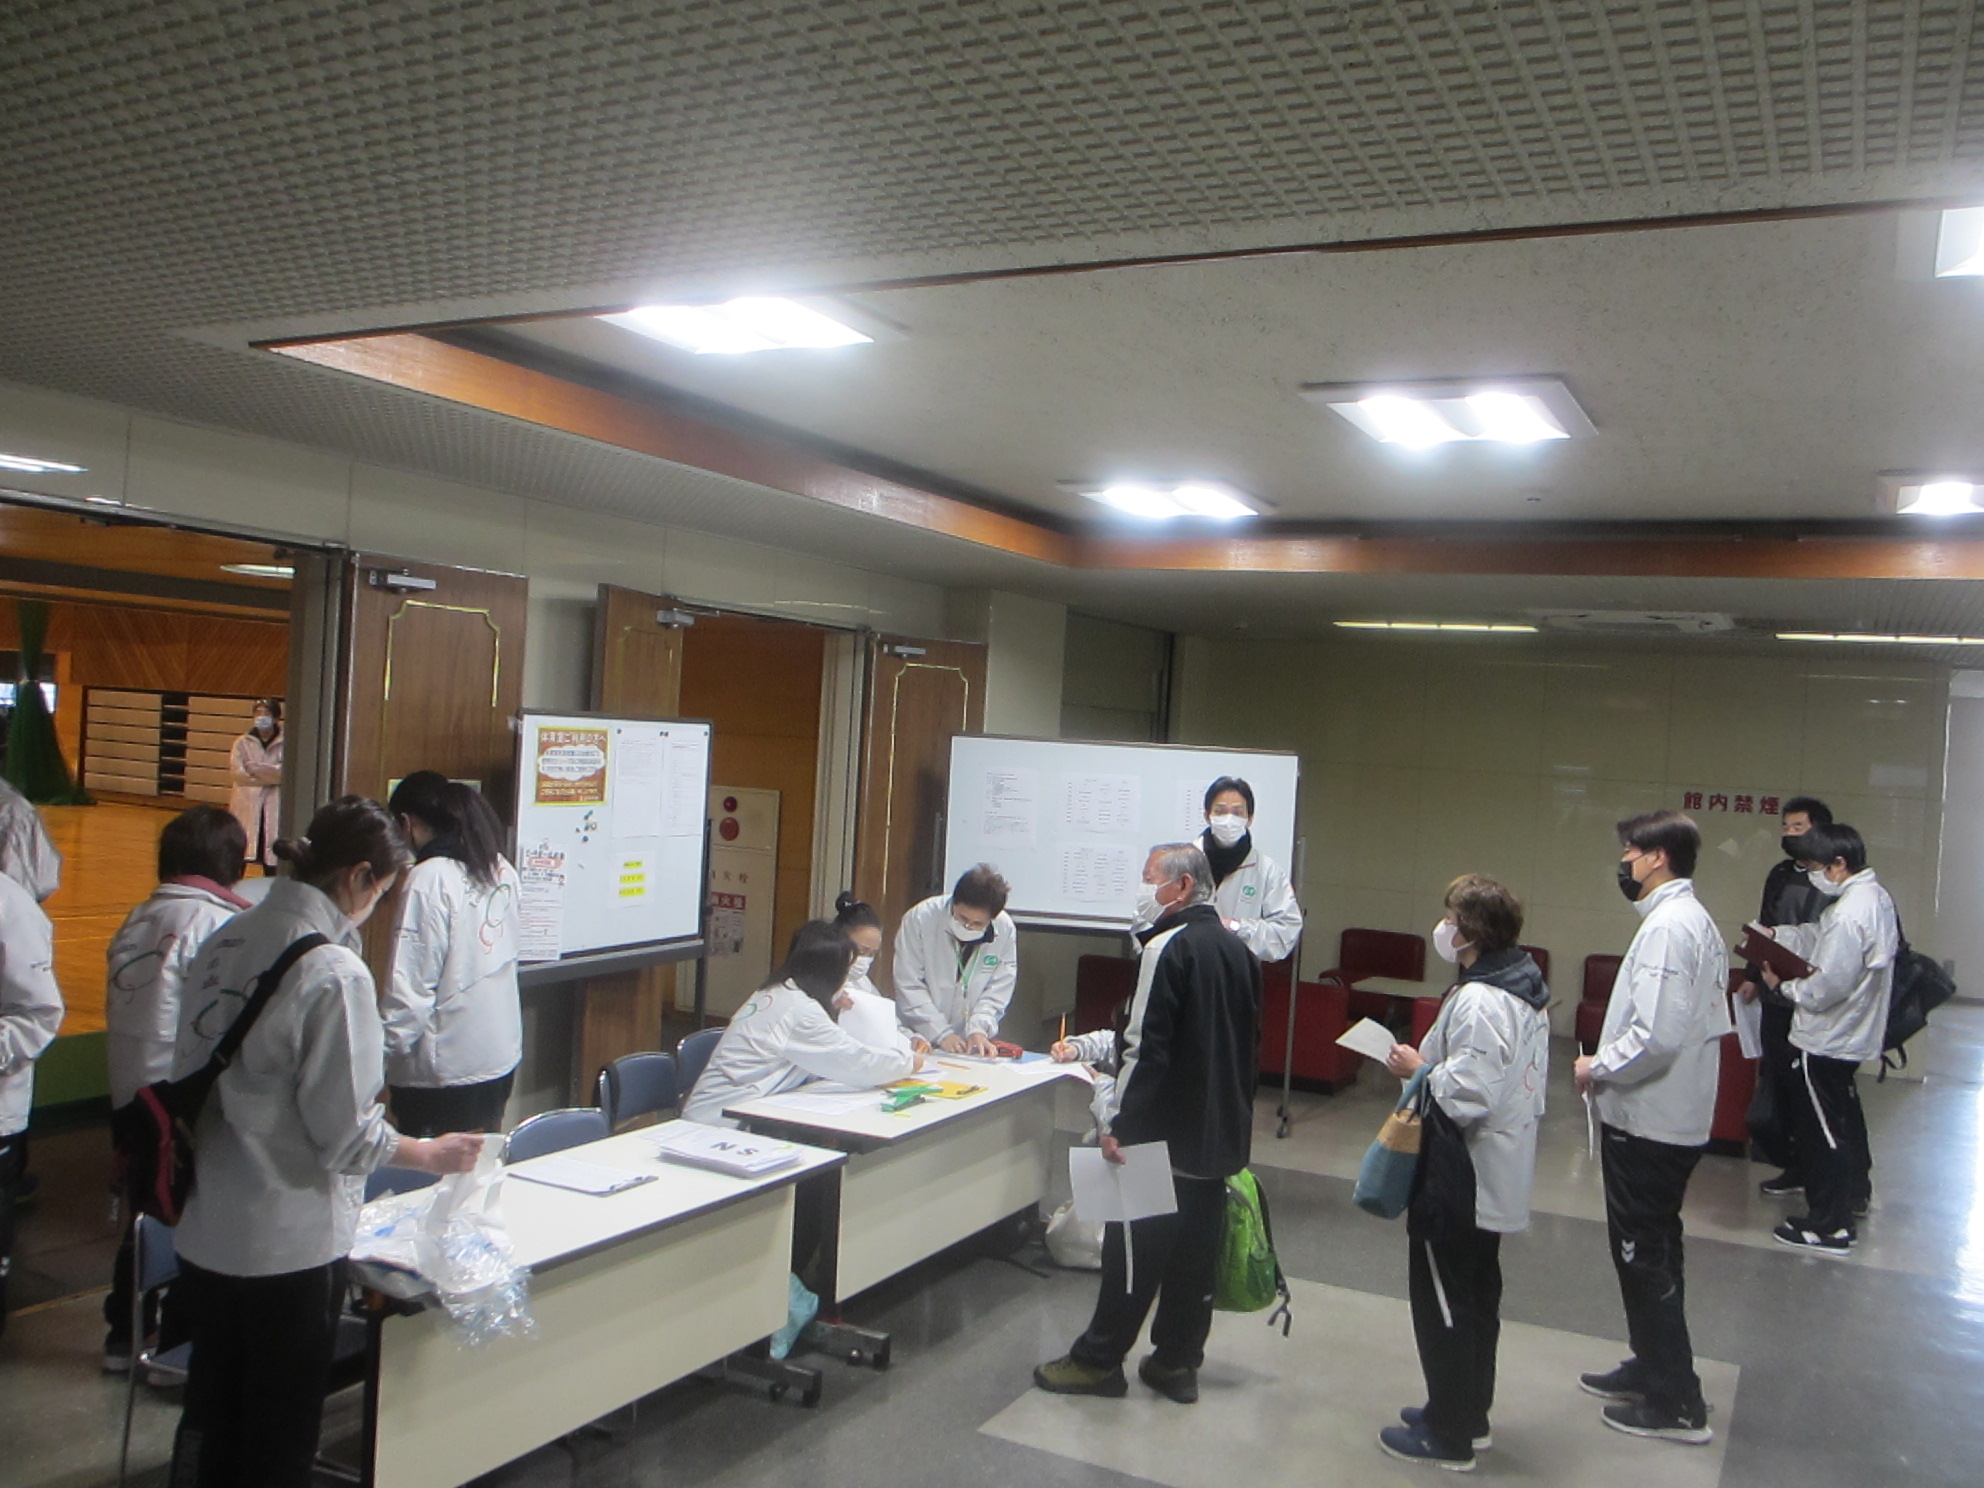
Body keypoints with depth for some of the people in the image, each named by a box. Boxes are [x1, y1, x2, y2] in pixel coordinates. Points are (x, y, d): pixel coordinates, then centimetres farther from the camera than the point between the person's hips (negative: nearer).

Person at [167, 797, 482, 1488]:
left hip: (204, 1231, 7)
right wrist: (434, 1153, -4)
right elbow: (346, 1132, -20)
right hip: (289, 1243, -7)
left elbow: (189, 1073, 10)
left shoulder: (224, 943, 0)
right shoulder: (334, 972, -23)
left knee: (209, 1415, 24)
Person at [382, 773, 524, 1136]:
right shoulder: (501, 871, 4)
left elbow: (410, 987, -17)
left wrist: (379, 1058, -10)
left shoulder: (429, 880, -16)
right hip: (501, 1059, 7)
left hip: (444, 1070, -7)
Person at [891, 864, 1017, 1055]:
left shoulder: (1005, 930, -5)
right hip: (919, 1040, -2)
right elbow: (909, 987, -9)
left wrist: (978, 1029, -13)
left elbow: (998, 991, 1)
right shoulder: (919, 919, -12)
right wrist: (940, 1034, -13)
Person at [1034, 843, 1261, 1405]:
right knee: (1197, 1248, 12)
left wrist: (1119, 1123, -16)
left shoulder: (1169, 948, -17)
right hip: (1223, 1132, 8)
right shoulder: (1238, 949, 8)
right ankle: (1177, 1362, 21)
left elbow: (1147, 1046, -22)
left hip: (1165, 1132, -7)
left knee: (1137, 1247, 3)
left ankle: (1099, 1360, 14)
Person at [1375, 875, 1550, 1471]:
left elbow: (1468, 1095, -32)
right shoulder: (1524, 987, 6)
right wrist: (1429, 1062, 7)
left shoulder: (1479, 1002, -26)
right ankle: (1470, 1414, 34)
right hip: (1496, 1175, 10)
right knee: (1477, 1296, 20)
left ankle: (1449, 1434, 15)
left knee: (1442, 1302, 4)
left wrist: (1417, 1069, -16)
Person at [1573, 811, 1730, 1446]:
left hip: (1646, 1119, -10)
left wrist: (1598, 1067, -12)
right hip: (1678, 1116, 10)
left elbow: (1655, 1035, -28)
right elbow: (1712, 1023, 16)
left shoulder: (1666, 928, -22)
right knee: (1654, 1250, 21)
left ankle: (1677, 1403, 12)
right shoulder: (1698, 921, 10)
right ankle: (1653, 1368, 35)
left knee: (1644, 1256, 2)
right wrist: (1611, 1063, 12)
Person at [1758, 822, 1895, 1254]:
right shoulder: (1874, 896, 3)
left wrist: (1783, 984, -13)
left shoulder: (1850, 915, -29)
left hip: (1826, 1039, -10)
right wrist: (1776, 935, 1)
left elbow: (1827, 987, -28)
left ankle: (1829, 1226, 10)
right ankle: (1853, 1194, 46)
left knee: (1823, 1128, 1)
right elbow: (1820, 937, 12)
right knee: (1845, 1116, 27)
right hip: (1853, 1032, 10)